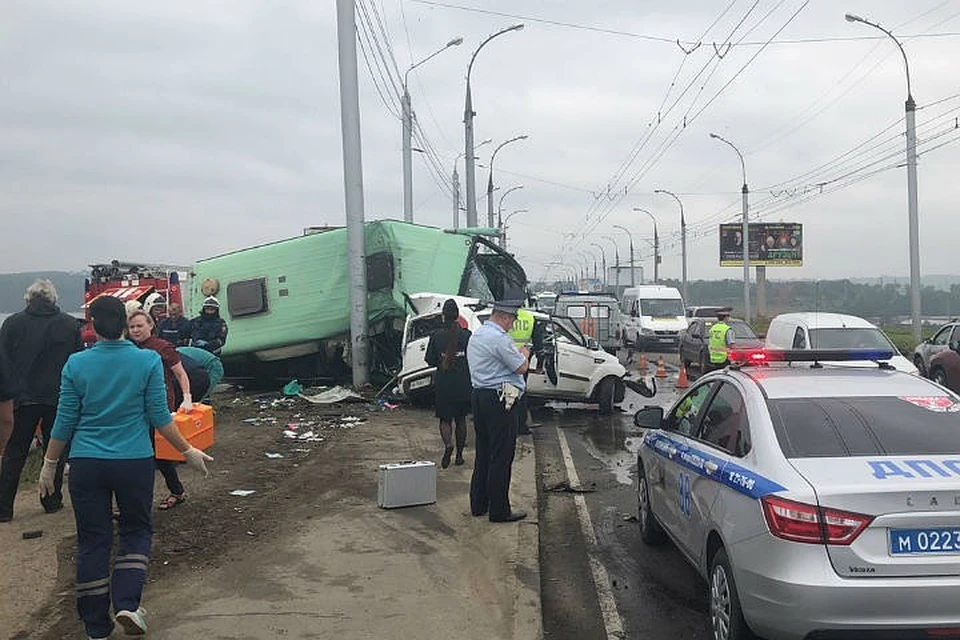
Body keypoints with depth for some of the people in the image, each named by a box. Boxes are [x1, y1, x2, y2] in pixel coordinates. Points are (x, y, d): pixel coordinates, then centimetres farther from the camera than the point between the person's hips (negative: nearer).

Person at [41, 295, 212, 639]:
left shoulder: (76, 364, -4)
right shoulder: (148, 361, -8)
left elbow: (65, 421, 1)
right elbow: (159, 416, -5)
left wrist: (49, 464, 14)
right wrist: (189, 452, 7)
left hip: (86, 465, 1)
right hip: (135, 461, -1)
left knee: (92, 540, 10)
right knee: (137, 531, 17)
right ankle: (127, 604, 0)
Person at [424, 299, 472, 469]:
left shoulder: (436, 336, -8)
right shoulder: (467, 335, -8)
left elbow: (430, 360, -4)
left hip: (443, 385, -1)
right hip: (464, 385, 1)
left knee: (445, 419, 9)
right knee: (460, 419, 16)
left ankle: (448, 444, -19)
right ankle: (459, 455, 20)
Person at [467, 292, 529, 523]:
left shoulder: (476, 335, 14)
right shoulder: (499, 339, -17)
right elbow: (521, 368, -13)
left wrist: (516, 354, 19)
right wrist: (524, 354, 7)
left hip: (479, 396, 10)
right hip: (500, 400, -10)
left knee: (483, 452, 16)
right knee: (501, 456, -3)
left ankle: (478, 504, 22)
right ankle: (499, 510, 2)